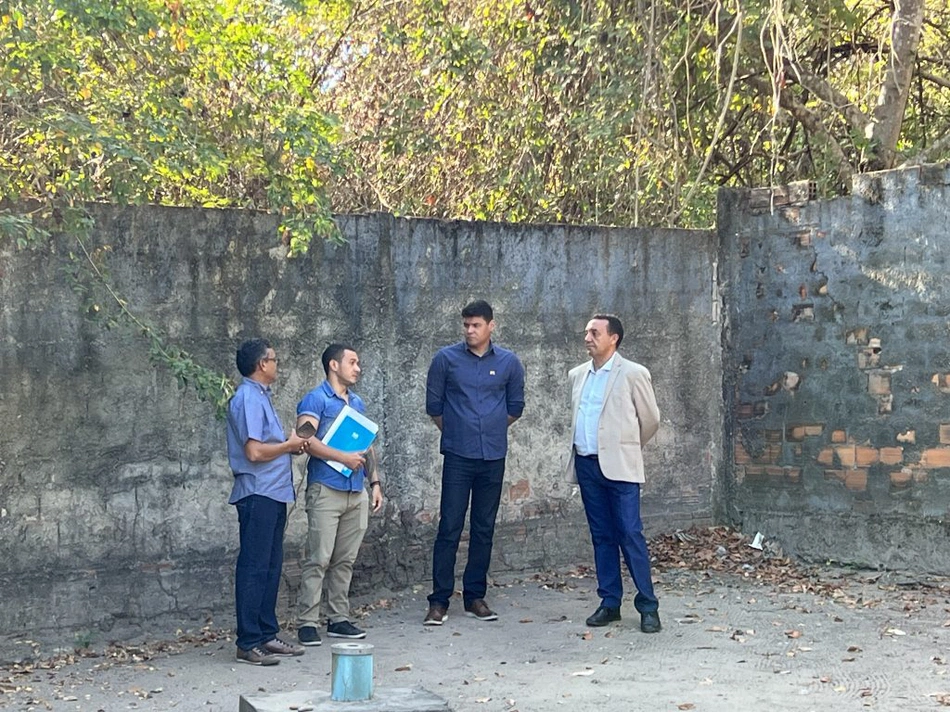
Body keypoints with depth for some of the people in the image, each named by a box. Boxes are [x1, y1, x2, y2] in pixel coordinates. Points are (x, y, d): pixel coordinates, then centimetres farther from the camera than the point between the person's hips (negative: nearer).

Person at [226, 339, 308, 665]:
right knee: (254, 568, -6)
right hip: (257, 494, -10)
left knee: (271, 567, 14)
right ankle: (248, 644, -2)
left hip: (273, 493, 10)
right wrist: (289, 445, -9)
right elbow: (254, 452, -22)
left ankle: (267, 634, 21)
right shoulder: (248, 399, -14)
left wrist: (290, 445, 7)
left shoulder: (260, 397, 17)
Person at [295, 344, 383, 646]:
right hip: (326, 489, -7)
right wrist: (344, 457, -24)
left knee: (345, 561, 10)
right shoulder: (315, 399, -5)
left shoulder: (357, 402, 19)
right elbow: (307, 439, -20)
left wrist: (375, 481, 16)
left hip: (356, 492, 7)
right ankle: (307, 623, -3)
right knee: (318, 559, -7)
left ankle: (339, 619, 16)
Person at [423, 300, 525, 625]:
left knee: (484, 529, 8)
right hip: (457, 456, -2)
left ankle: (475, 596, 17)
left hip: (493, 456, 2)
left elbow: (515, 406, 16)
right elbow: (434, 405, 7)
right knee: (449, 528, -4)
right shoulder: (446, 359, -1)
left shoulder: (509, 363, 4)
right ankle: (439, 601, 1)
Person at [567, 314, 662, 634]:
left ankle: (648, 606, 0)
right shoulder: (577, 375, 13)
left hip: (619, 466, -5)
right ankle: (609, 602, 16)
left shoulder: (633, 374, -3)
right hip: (586, 465, 5)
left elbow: (650, 419, 6)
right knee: (602, 536, 9)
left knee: (630, 535, -7)